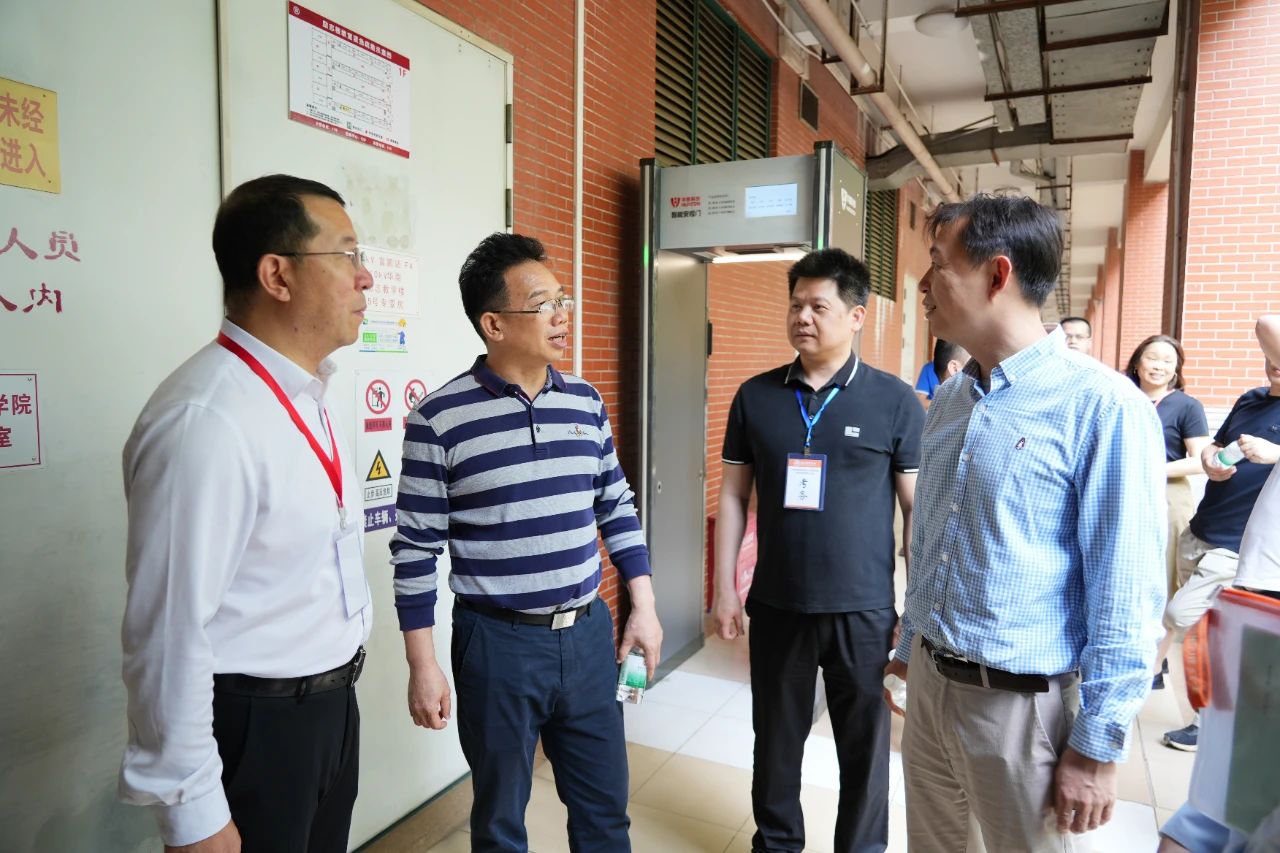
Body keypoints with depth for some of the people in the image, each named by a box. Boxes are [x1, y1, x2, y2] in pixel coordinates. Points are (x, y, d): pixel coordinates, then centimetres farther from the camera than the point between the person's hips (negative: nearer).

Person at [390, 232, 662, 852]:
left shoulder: (586, 402, 2)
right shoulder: (440, 420, -13)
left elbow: (617, 508, 9)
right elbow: (417, 550, -9)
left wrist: (643, 608, 7)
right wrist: (422, 666, -7)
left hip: (588, 633, 4)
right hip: (498, 643, -4)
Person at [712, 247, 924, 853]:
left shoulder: (895, 401, -6)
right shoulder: (755, 396, 1)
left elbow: (918, 507, -2)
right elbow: (734, 496, 4)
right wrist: (725, 587, 2)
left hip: (864, 610, -2)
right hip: (776, 606, 2)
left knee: (864, 747, 14)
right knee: (776, 739, 18)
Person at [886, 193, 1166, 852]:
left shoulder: (1102, 406, -17)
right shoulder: (948, 400, 5)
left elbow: (1126, 595, -17)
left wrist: (1098, 747, -13)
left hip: (1020, 702, -6)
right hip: (927, 682, 6)